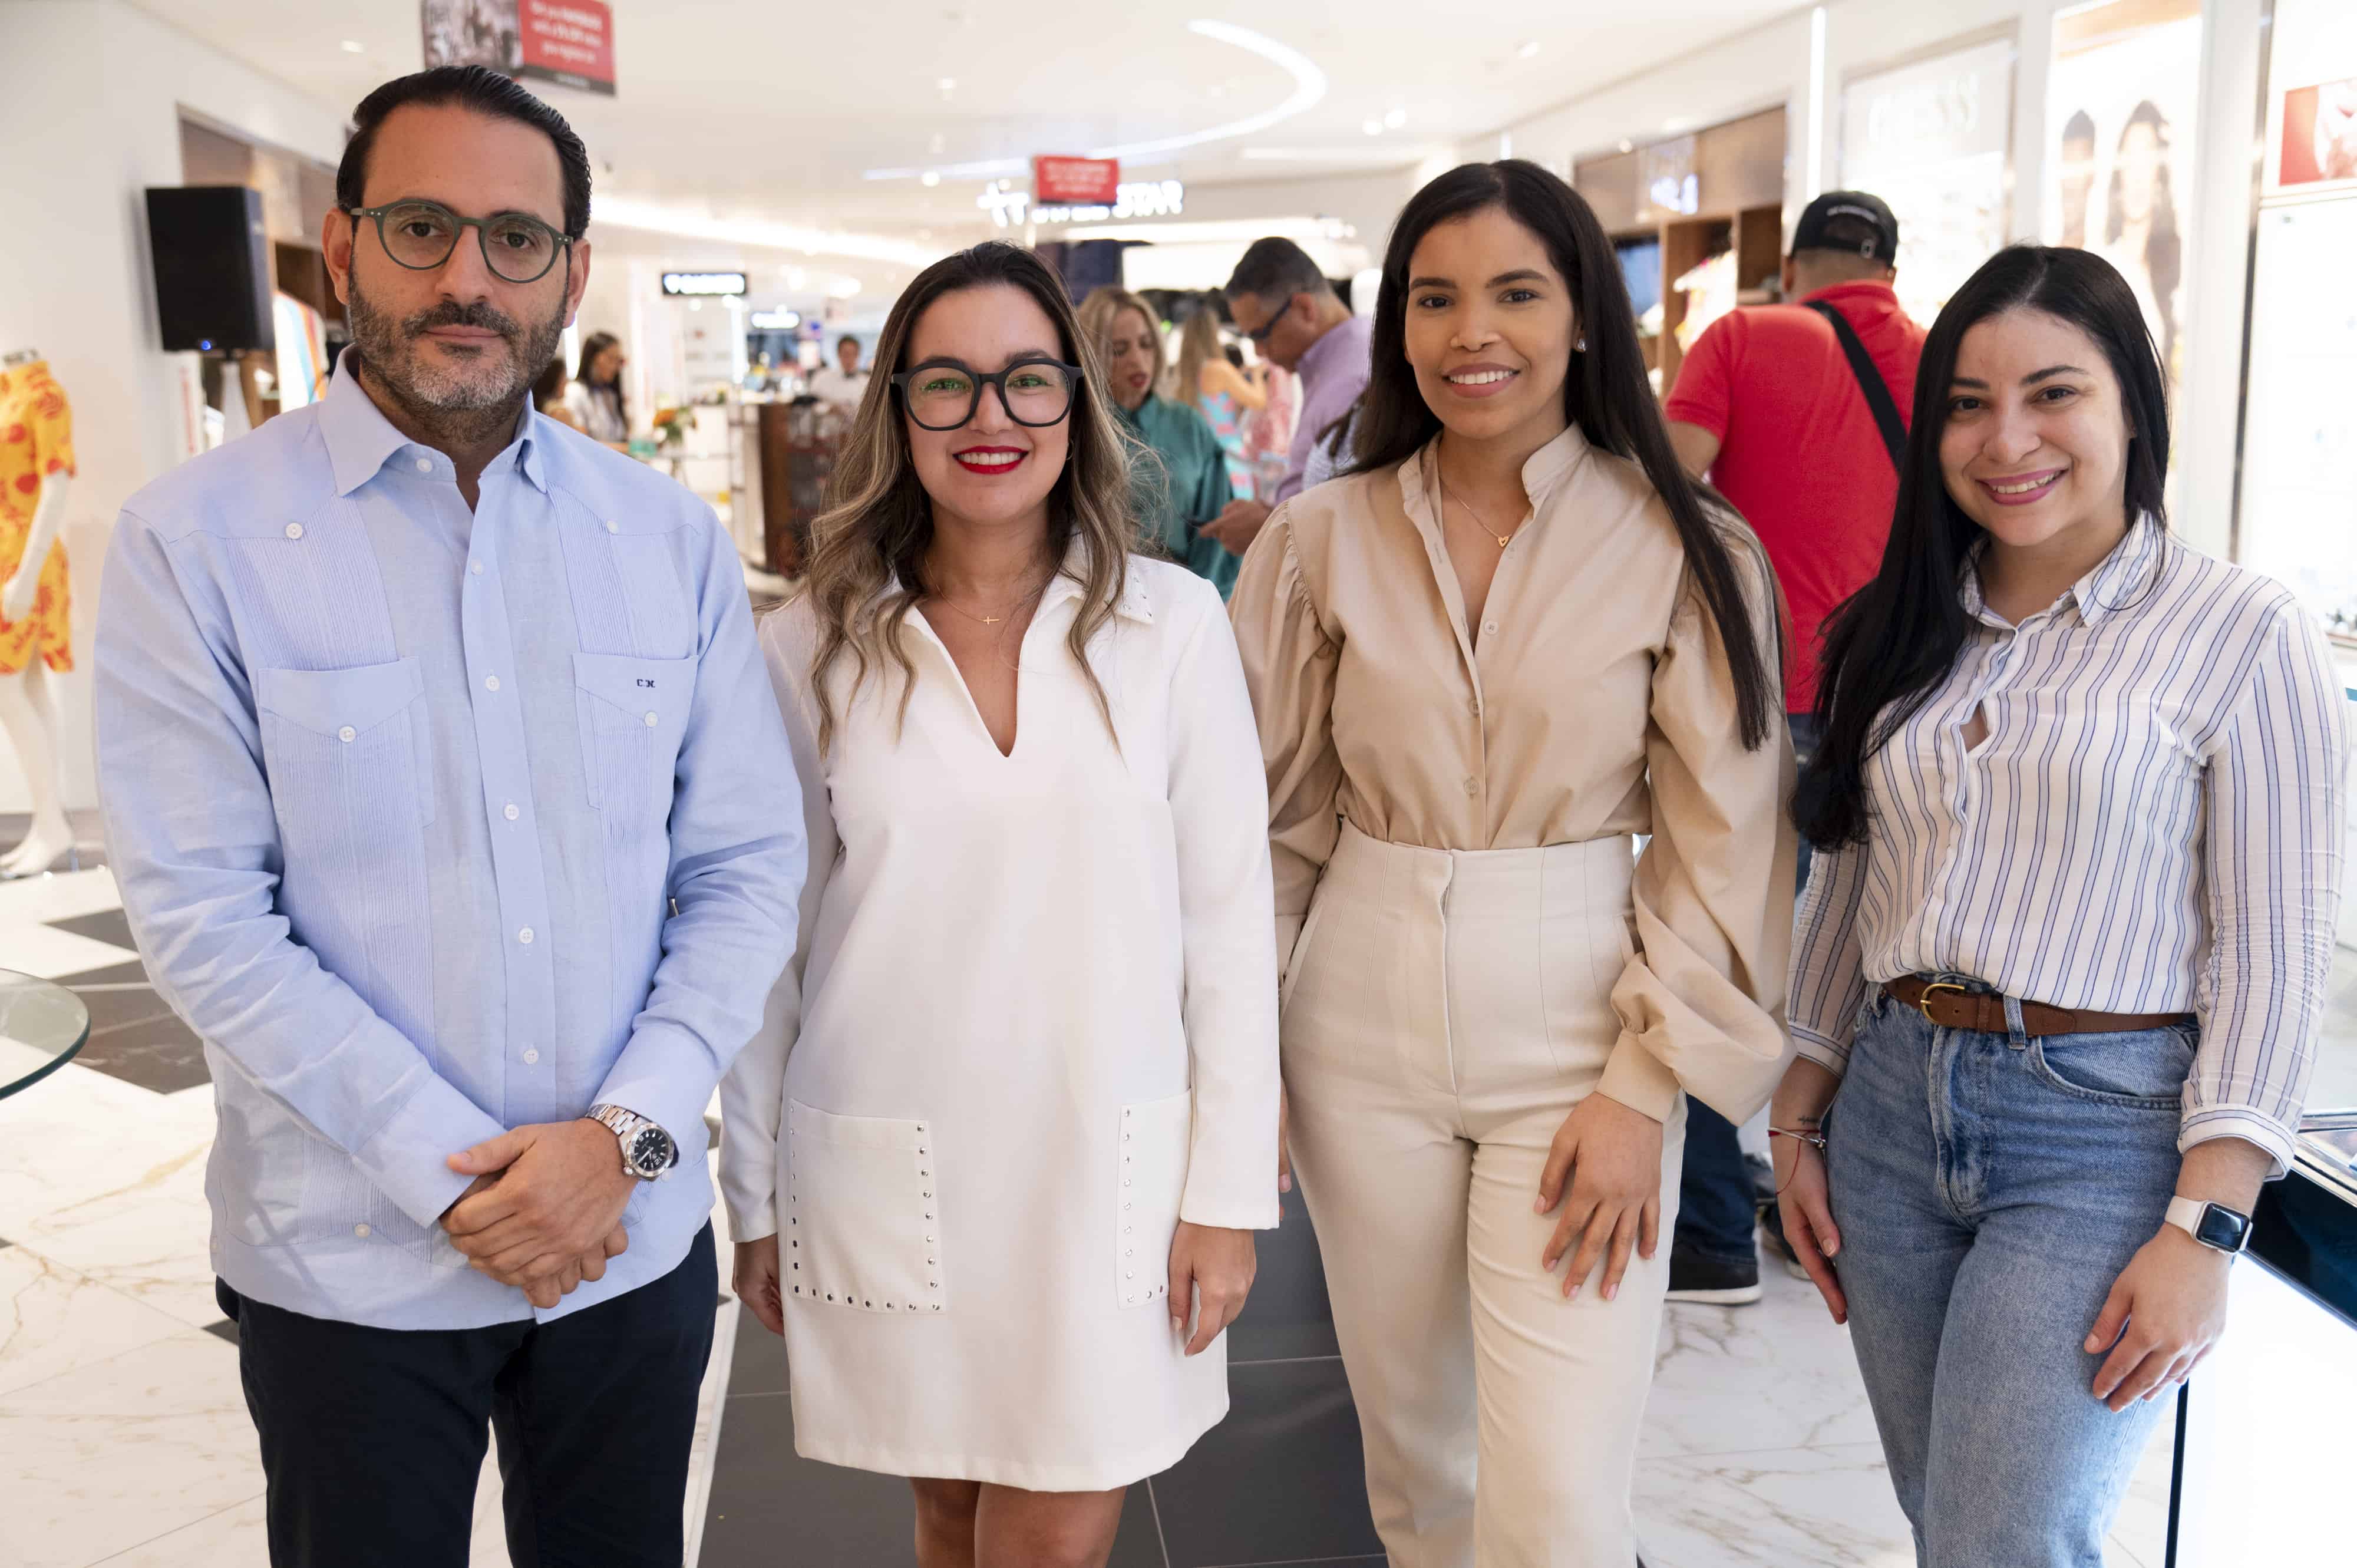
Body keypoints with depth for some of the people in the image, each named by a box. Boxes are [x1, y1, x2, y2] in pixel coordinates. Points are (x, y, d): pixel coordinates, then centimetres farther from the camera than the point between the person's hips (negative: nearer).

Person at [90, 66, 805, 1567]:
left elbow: (750, 868, 0)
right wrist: (454, 1175, -14)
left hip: (636, 1236, 3)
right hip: (351, 1263, -2)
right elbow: (203, 918, -12)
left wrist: (627, 1131, -12)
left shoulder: (674, 539, 1)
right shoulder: (197, 541, -8)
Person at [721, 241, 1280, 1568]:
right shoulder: (812, 647, -2)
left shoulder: (1171, 622, -4)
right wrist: (755, 1200, 7)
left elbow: (1229, 920, -1)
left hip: (1107, 1168, 0)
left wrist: (1229, 1191, -2)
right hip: (888, 1176, 1)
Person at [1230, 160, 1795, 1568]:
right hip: (1363, 1030, 3)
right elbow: (1282, 817, 6)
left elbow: (1721, 840, -4)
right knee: (1413, 1438, 17)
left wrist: (1643, 1091, -10)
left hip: (1575, 1034, -2)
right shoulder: (1325, 539, 1)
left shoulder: (1689, 550, -5)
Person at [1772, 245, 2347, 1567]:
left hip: (2106, 1131, -5)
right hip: (1892, 1106, 5)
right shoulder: (1906, 630, 10)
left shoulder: (2245, 634, -6)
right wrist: (1802, 1125, 12)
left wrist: (2202, 1231, -13)